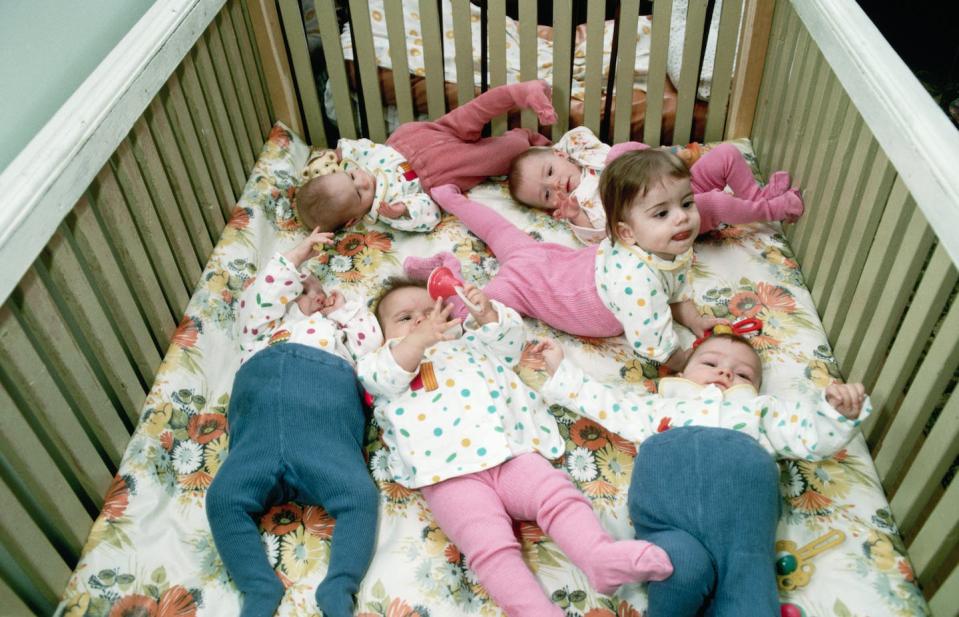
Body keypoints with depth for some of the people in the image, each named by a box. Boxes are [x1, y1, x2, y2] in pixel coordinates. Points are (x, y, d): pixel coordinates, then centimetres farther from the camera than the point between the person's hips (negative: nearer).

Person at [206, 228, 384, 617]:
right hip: (260, 434, 1)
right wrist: (296, 257, 23)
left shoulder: (335, 327, 44)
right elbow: (256, 302, 20)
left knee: (360, 495, -26)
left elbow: (371, 343, 28)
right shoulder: (262, 332, 40)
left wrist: (343, 309, 37)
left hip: (325, 431, 0)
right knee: (222, 498, -22)